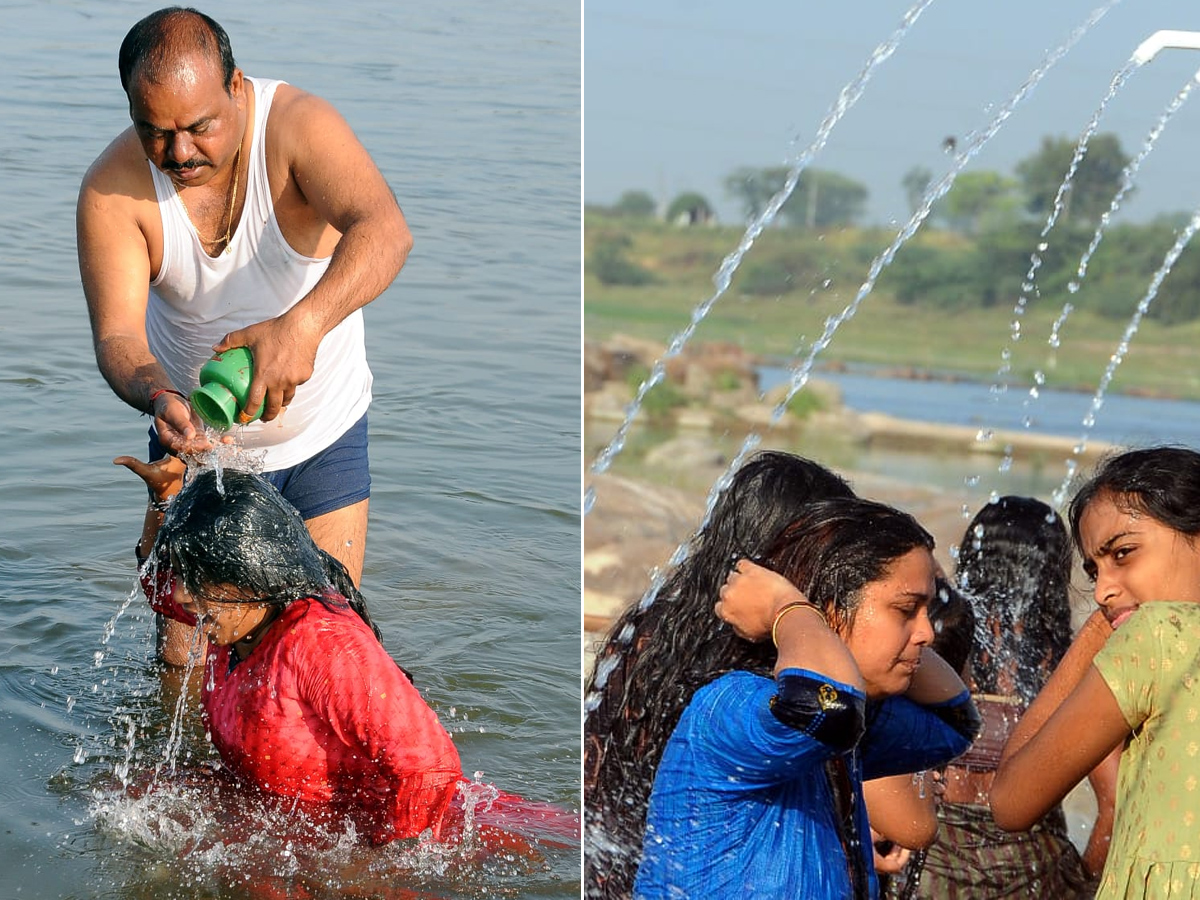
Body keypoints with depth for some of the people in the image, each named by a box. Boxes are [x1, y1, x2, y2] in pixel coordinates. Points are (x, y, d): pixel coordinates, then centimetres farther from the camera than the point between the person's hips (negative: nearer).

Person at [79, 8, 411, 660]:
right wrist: (158, 398, -46)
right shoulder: (112, 189, -18)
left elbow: (384, 229, -41)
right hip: (194, 435, 1)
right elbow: (117, 336, -23)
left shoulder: (297, 125, -24)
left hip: (322, 433, -1)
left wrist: (303, 323, -58)